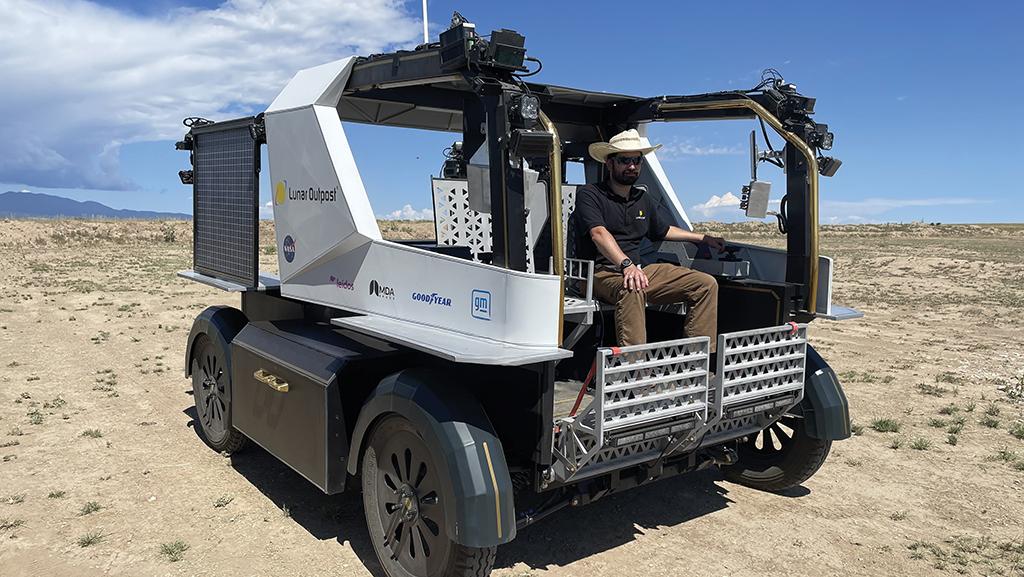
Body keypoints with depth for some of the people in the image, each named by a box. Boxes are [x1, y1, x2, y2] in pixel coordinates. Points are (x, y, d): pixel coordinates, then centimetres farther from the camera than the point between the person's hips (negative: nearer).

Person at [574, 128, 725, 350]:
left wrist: (704, 238, 37)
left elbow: (664, 230, 37)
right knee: (632, 289, -41)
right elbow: (599, 233, -19)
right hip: (605, 273, -7)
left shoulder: (643, 199, 21)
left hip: (643, 269, 7)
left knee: (706, 284, -4)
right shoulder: (589, 195, -2)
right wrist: (626, 265, -34)